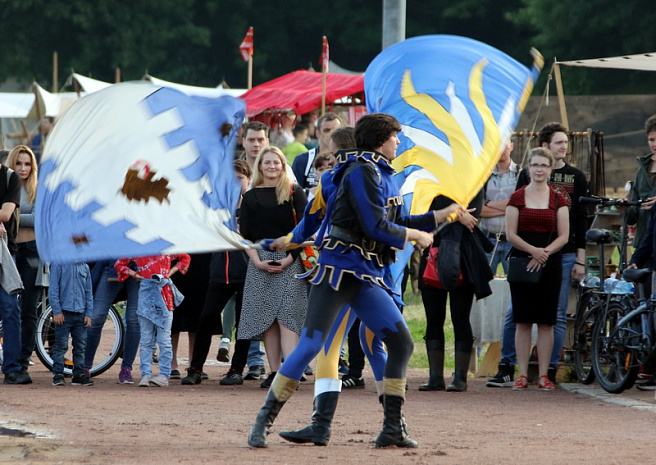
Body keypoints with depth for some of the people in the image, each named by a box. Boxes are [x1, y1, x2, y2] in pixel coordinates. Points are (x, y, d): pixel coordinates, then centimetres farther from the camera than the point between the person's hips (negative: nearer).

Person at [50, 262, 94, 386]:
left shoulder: (85, 267, 13)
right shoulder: (59, 264, 0)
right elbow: (53, 289, -3)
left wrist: (88, 314, 8)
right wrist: (57, 311, -10)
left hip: (80, 314, 4)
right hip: (64, 313, -4)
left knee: (80, 346, 5)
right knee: (61, 345, -4)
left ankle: (79, 374, 11)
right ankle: (58, 374, 0)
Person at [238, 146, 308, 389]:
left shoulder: (294, 193, 3)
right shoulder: (250, 197, 11)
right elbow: (244, 234, 8)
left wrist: (290, 258, -11)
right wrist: (257, 261, -6)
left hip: (290, 261, -3)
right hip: (260, 261, 3)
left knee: (286, 317, -12)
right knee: (266, 319, 0)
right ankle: (274, 372, 3)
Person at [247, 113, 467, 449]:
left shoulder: (383, 176, 17)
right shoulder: (362, 171, -12)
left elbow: (396, 224, 27)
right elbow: (376, 227, -19)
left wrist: (443, 215, 27)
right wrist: (415, 235, -4)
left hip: (368, 278, 9)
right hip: (339, 267, -9)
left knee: (401, 343, 1)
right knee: (310, 345, -13)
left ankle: (392, 430, 6)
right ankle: (264, 420, -6)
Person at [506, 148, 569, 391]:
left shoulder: (558, 200, 8)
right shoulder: (517, 198, 5)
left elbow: (563, 236, 3)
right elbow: (511, 234, -1)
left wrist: (545, 252, -14)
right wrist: (533, 250, -17)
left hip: (550, 264, 1)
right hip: (521, 263, -1)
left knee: (546, 322, 0)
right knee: (523, 321, -1)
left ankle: (543, 375, 3)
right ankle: (522, 375, 2)